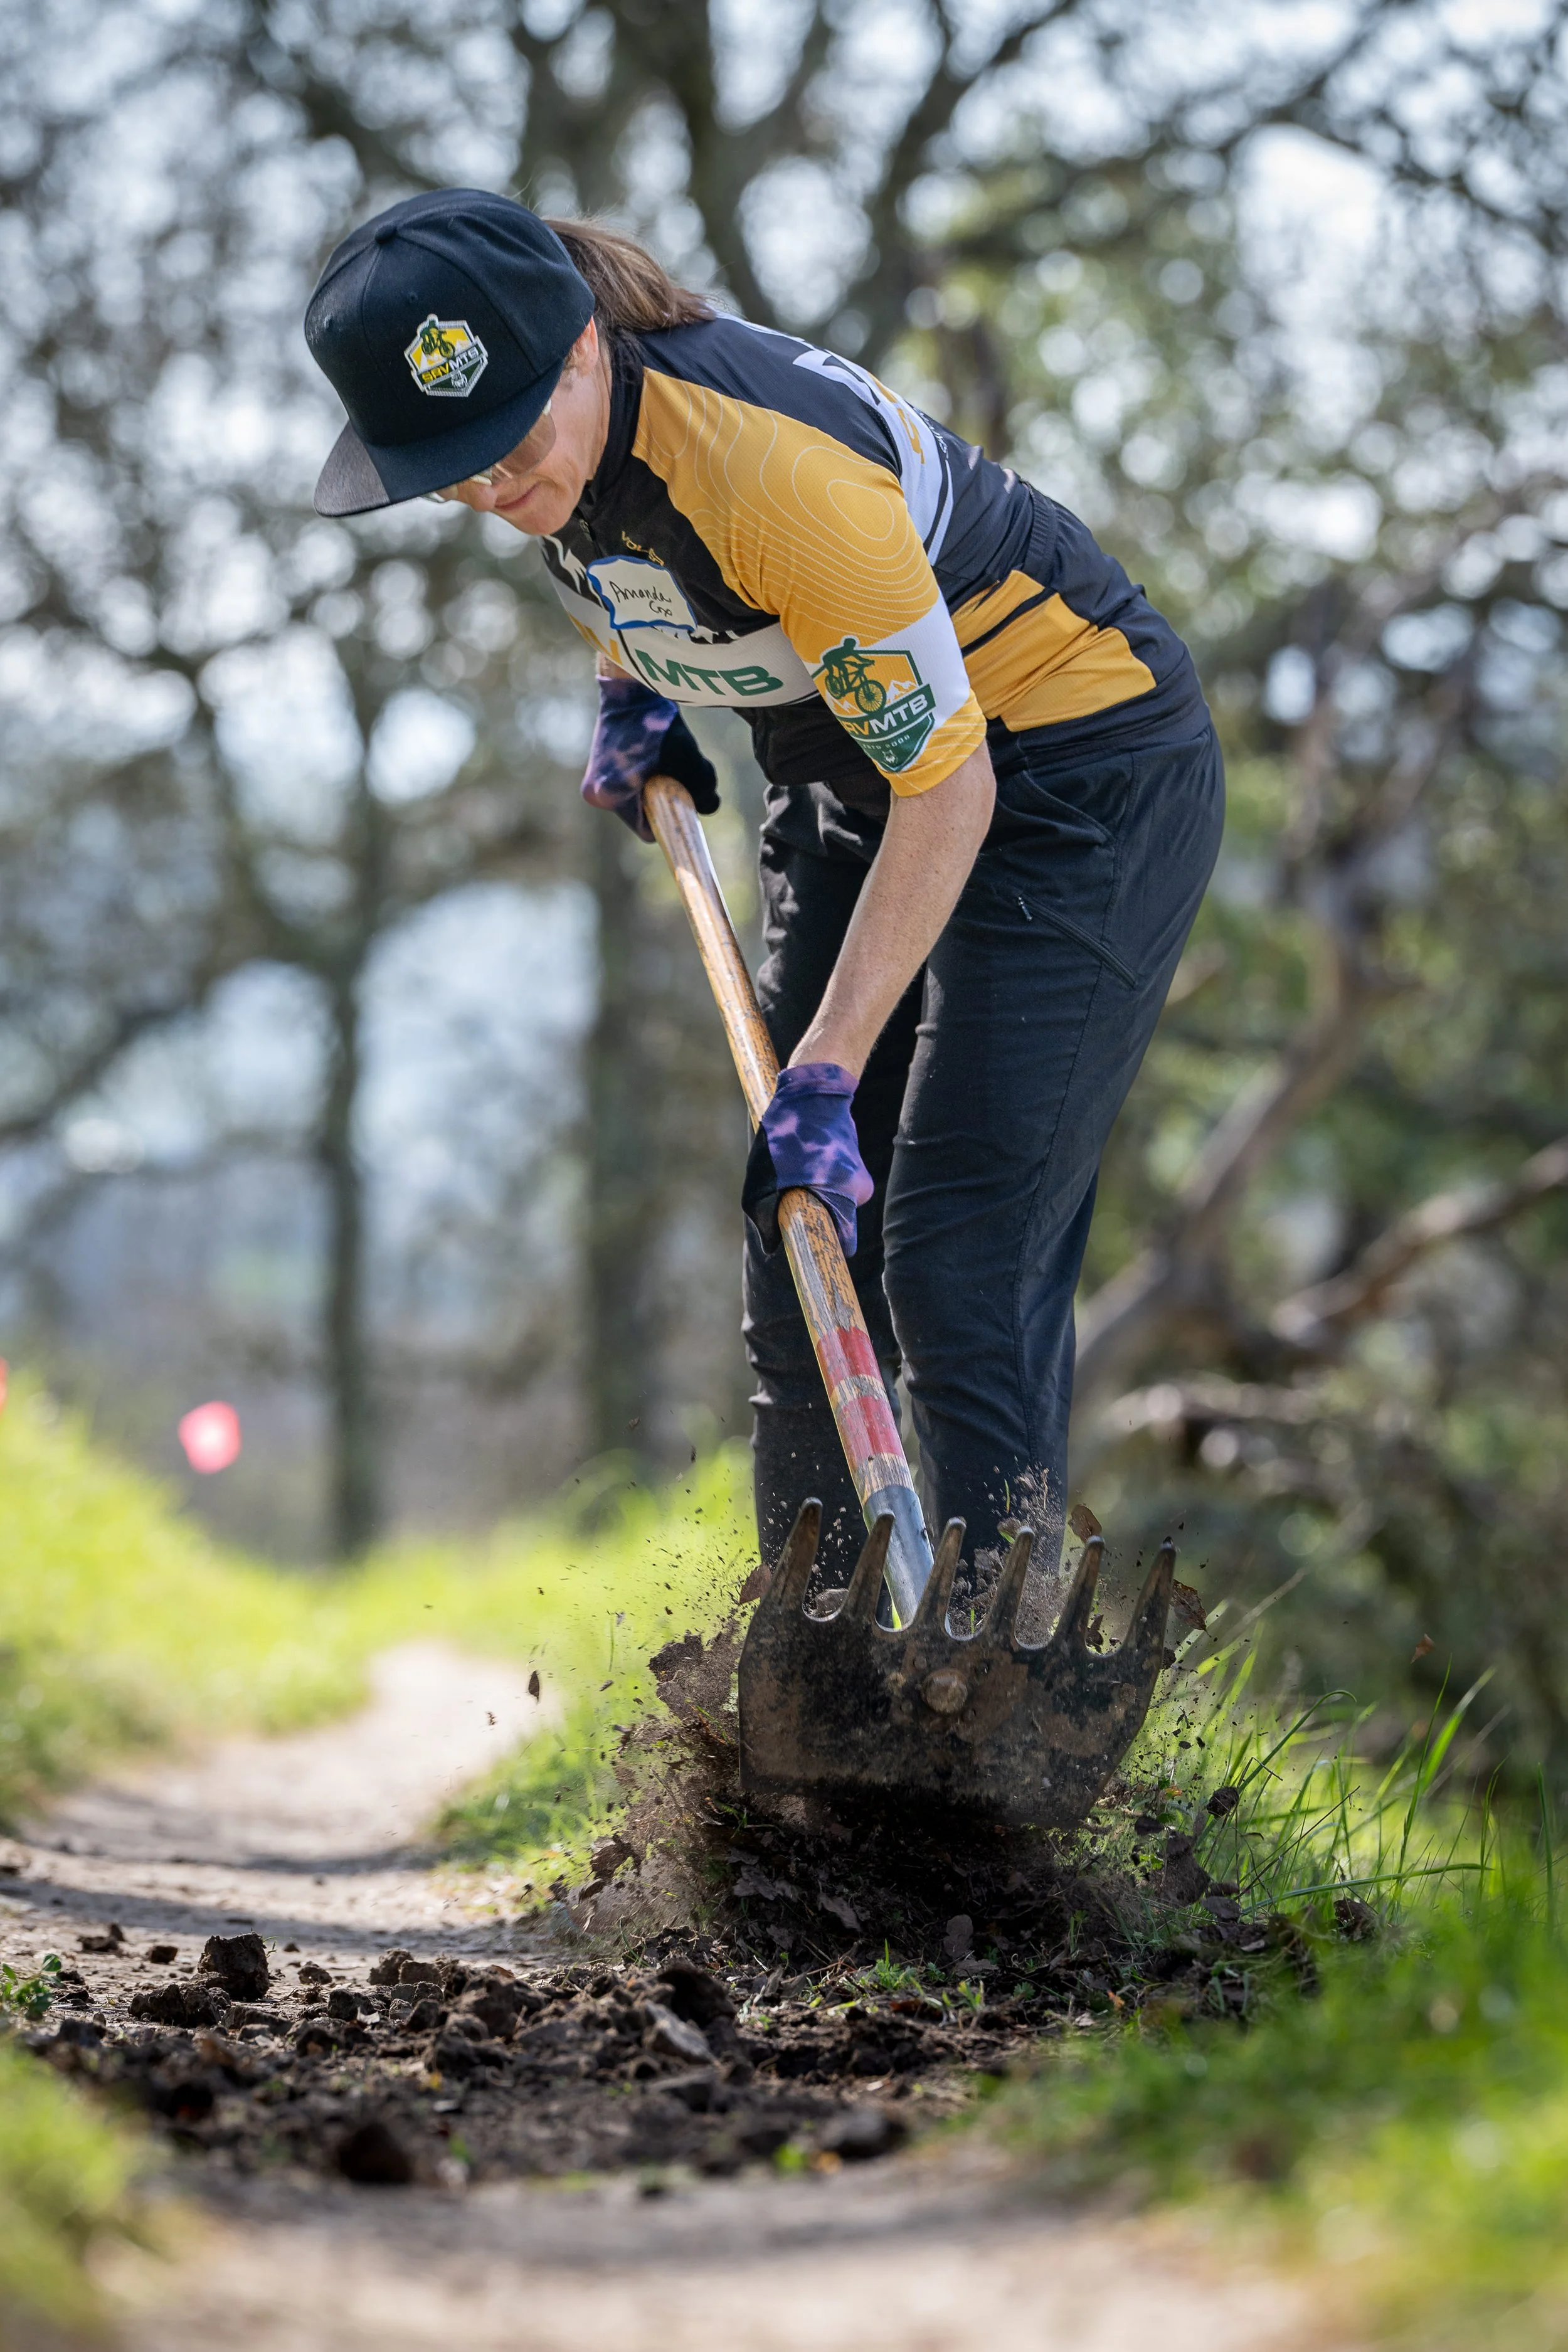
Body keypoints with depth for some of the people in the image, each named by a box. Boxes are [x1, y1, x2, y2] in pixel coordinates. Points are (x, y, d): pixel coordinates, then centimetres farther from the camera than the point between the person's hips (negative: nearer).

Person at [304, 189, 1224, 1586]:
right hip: (852, 774, 8)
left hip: (1082, 773, -8)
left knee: (959, 1271, -16)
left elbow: (946, 786, -29)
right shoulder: (560, 444, -12)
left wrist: (825, 1075, -29)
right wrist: (636, 685, 3)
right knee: (800, 1260, 6)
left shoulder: (779, 464, -35)